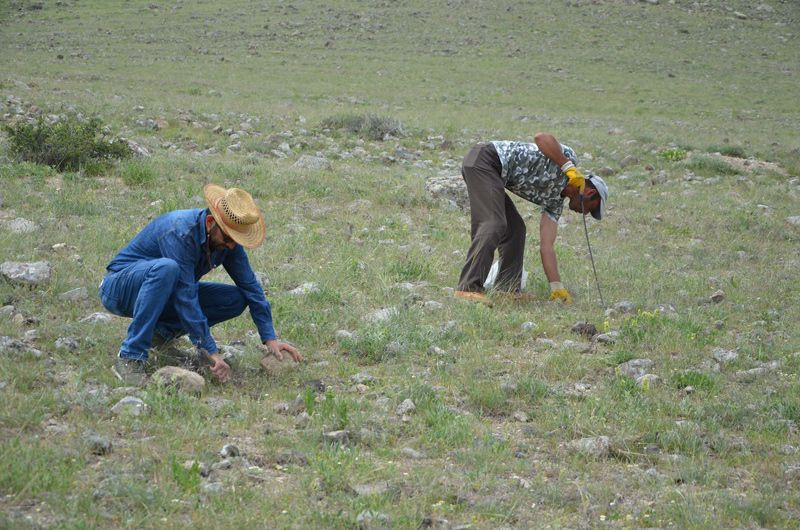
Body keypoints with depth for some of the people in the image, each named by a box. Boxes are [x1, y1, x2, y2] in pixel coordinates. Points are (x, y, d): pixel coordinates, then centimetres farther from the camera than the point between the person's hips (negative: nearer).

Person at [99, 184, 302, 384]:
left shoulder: (228, 240, -10)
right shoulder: (180, 232, -33)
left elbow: (250, 286, -1)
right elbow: (186, 298, -34)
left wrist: (270, 338, -8)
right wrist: (211, 352, -34)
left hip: (165, 295, 7)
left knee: (236, 299, -9)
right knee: (166, 268, -40)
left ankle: (162, 331, 0)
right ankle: (130, 357, -34)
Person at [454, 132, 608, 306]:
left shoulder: (555, 200, 18)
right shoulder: (570, 157, 0)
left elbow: (546, 246, 13)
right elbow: (540, 137, -19)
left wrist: (557, 287, 8)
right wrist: (570, 169, -20)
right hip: (484, 159, -10)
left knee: (514, 228, 13)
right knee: (493, 225, -19)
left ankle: (507, 289, 13)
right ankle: (469, 288, -26)